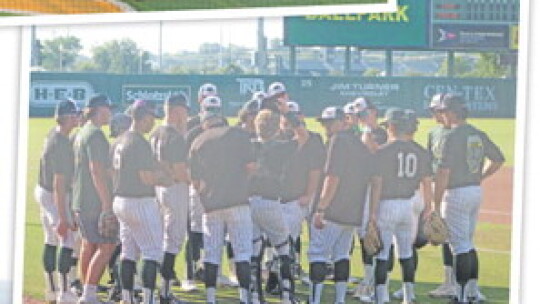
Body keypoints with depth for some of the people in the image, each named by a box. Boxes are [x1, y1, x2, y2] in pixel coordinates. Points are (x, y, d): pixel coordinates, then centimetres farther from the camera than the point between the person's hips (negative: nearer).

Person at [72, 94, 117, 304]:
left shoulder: (82, 134, 17)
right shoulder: (95, 135, -16)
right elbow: (97, 171, -21)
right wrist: (107, 203, -21)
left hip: (81, 201, 10)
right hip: (95, 202, -10)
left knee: (88, 245, 13)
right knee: (107, 246, -9)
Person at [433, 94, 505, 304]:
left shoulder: (452, 136, -16)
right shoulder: (479, 135, 8)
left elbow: (444, 171, -21)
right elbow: (498, 159, 17)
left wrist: (436, 204, -19)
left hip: (456, 194, -8)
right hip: (476, 191, 8)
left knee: (459, 245, -5)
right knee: (467, 243, 18)